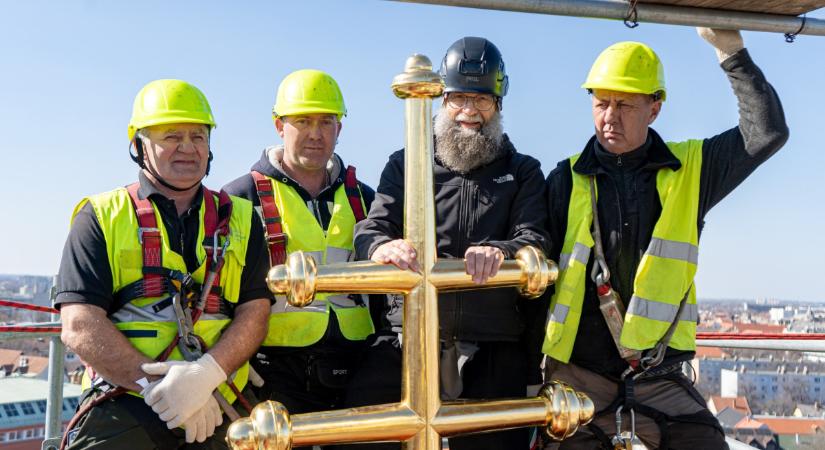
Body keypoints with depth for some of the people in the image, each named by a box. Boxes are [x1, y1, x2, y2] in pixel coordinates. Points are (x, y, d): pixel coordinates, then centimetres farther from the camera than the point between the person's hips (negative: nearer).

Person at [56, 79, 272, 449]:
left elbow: (254, 312, 4)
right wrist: (159, 387, -13)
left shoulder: (240, 219, 15)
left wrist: (205, 373, -15)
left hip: (218, 408, 2)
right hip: (123, 406, -2)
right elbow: (79, 326, -3)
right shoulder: (101, 217, 8)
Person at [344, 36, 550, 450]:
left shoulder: (523, 172, 15)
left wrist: (500, 252, -25)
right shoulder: (405, 164, 16)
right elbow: (370, 229, 4)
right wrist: (384, 247, -23)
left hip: (492, 351, 1)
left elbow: (535, 241, 0)